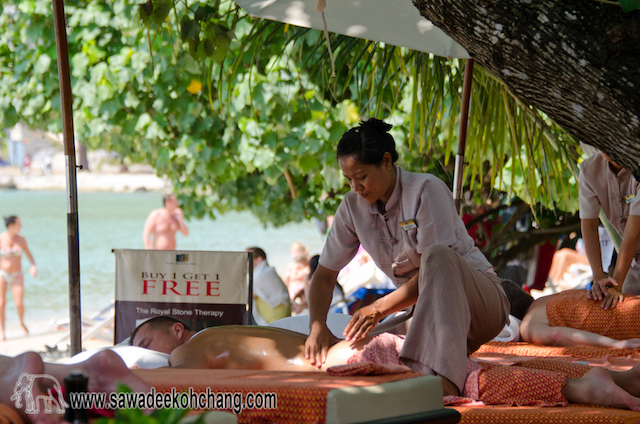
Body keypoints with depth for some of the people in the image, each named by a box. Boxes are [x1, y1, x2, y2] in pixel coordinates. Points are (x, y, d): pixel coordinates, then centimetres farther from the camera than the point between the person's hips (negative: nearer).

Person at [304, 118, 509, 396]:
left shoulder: (427, 190, -16)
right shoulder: (353, 206, 0)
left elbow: (435, 267, -20)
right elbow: (325, 275, 4)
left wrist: (380, 308, -27)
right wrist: (317, 325, -15)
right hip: (426, 309, 5)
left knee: (437, 256, -40)